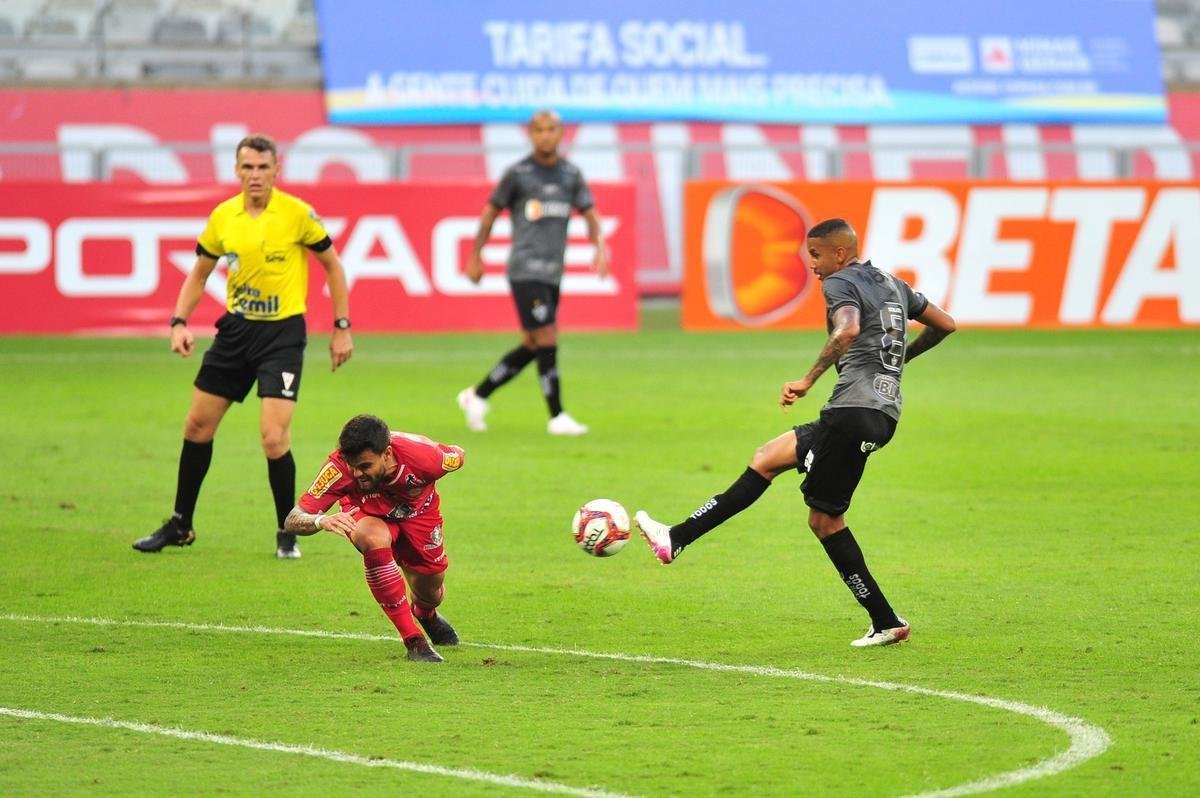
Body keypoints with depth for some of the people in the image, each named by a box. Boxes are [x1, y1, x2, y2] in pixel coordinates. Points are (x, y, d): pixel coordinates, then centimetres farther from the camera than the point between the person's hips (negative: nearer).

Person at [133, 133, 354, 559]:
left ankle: (288, 533, 4)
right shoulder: (223, 216, 1)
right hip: (236, 328, 5)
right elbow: (199, 273, 13)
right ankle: (180, 525, 25)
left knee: (273, 436, -16)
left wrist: (342, 328, -3)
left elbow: (333, 266, -1)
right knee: (197, 425, 8)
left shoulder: (297, 213, -11)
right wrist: (180, 322, -1)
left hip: (282, 332, -5)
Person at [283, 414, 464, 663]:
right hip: (367, 514, -2)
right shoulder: (339, 467, -40)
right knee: (375, 539, -36)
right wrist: (321, 521, -61)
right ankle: (413, 640, -26)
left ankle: (426, 614, 54)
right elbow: (292, 521, -40)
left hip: (418, 512, 2)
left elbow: (458, 456, -13)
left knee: (431, 594, 10)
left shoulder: (423, 455, -38)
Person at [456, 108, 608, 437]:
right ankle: (557, 417, -6)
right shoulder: (518, 173, -3)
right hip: (526, 270, -6)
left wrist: (600, 247, -10)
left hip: (553, 273, 6)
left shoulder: (571, 174, 9)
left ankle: (477, 396, 23)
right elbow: (491, 212, 7)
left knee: (533, 347, 9)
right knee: (546, 340, -11)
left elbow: (589, 214, 9)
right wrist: (476, 256, 8)